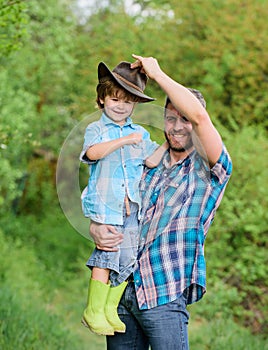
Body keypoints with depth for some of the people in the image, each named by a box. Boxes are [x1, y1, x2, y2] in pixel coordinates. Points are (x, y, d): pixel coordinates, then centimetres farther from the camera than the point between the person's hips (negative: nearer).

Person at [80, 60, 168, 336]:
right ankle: (93, 312, 3)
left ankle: (110, 310, 17)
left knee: (127, 261, 5)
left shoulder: (140, 134, 18)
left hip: (131, 207, 5)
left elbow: (152, 160, 12)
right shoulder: (96, 129, 2)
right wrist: (125, 140, -23)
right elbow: (93, 152, -18)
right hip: (104, 205, -5)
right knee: (105, 259, -9)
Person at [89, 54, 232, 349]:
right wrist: (96, 229, -5)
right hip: (121, 291, 5)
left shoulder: (209, 170, -1)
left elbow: (199, 115, -19)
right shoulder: (148, 166, 16)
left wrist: (157, 73, -9)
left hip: (164, 295, -5)